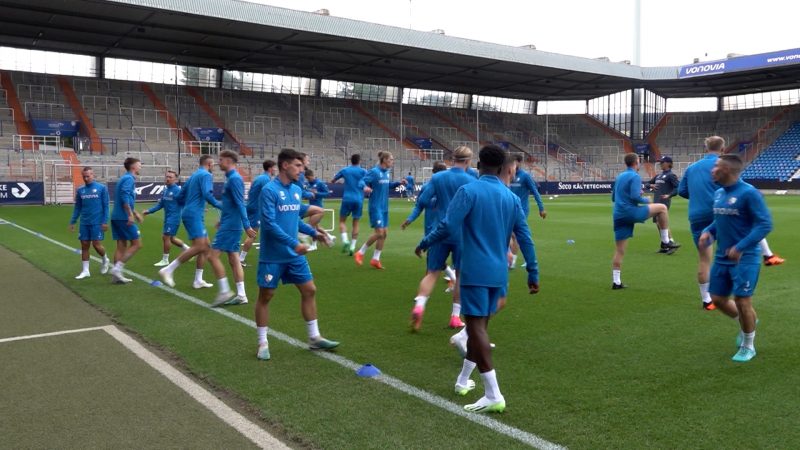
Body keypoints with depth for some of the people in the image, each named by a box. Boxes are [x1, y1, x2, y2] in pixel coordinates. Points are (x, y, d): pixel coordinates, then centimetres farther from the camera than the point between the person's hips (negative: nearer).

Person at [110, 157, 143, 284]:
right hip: (124, 217, -9)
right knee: (136, 244, -5)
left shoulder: (125, 178, 20)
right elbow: (124, 196, -22)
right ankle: (117, 268, -10)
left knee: (121, 246, 10)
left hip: (117, 217, 9)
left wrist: (135, 213, 33)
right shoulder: (129, 179, -9)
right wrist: (130, 214, -25)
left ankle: (116, 276, 11)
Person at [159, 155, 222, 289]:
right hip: (194, 215, -10)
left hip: (189, 214, 10)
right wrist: (220, 205, -11)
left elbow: (180, 197, 22)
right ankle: (168, 270, -15)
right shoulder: (206, 175, -6)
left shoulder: (193, 176, 21)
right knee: (199, 247, -17)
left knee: (206, 246, 10)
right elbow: (207, 194, -21)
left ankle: (198, 280, 9)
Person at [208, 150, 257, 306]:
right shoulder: (231, 178, 14)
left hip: (230, 226, -10)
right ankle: (241, 295, 12)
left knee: (213, 256, -7)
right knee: (233, 259, 9)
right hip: (230, 224, 10)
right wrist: (222, 220, 29)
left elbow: (240, 204, -20)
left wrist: (246, 226, -23)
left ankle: (225, 292, -2)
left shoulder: (234, 179, -15)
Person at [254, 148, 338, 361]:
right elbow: (269, 223, -22)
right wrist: (294, 244, -25)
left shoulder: (296, 190, 8)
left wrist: (314, 233, 7)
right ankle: (263, 343, 17)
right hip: (272, 257, -7)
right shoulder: (269, 190, -15)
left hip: (294, 256, 7)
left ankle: (314, 338, 18)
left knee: (309, 290, 7)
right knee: (265, 296, 4)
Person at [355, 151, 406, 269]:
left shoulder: (387, 173, 9)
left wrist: (398, 183, 7)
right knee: (379, 232, -13)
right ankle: (360, 253, 5)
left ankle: (375, 259, 17)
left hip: (384, 207, 8)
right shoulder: (374, 172, -14)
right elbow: (361, 182, -20)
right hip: (375, 207, -8)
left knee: (384, 234, 8)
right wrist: (365, 187, -42)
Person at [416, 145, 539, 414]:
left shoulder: (469, 191, -7)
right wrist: (533, 274, 12)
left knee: (476, 326, -5)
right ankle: (463, 381, 32)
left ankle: (493, 396, -10)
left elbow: (448, 227, -15)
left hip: (475, 271, -6)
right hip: (498, 273, 6)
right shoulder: (512, 197, 8)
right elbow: (525, 239, 7)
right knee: (479, 324, 18)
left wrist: (424, 244, 2)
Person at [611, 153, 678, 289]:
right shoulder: (635, 177, -5)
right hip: (631, 212, -7)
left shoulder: (619, 177, 18)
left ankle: (616, 282, 7)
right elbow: (635, 196, -17)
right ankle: (665, 241, 11)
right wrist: (646, 200, 2)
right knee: (662, 208, 9)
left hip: (618, 216, 7)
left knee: (619, 250, 8)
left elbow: (613, 197, 25)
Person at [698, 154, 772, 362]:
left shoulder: (749, 193, -17)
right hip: (722, 258, 7)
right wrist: (708, 232, -1)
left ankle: (748, 346, 21)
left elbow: (765, 224, -19)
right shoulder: (718, 193, 7)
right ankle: (746, 322, 40)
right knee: (718, 299, 12)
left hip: (744, 258, -7)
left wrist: (740, 248, -25)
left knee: (742, 301, 0)